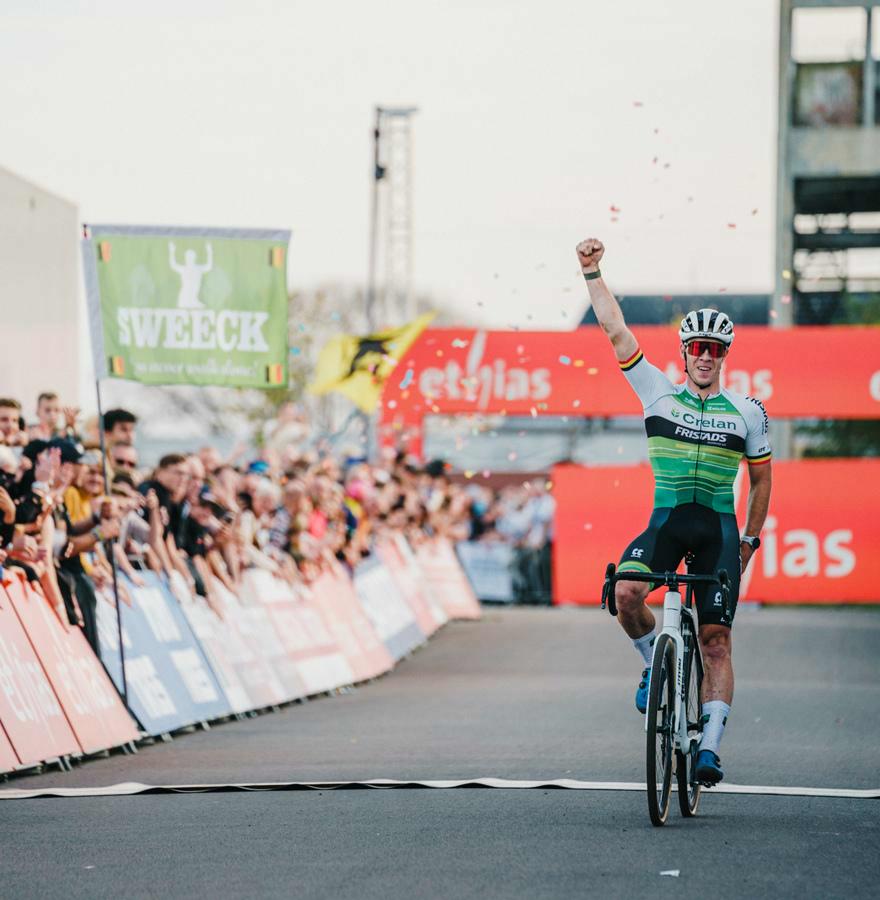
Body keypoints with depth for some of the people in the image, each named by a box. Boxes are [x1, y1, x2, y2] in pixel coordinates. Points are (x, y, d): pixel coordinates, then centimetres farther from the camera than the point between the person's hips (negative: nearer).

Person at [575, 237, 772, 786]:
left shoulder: (747, 412, 6)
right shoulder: (660, 394, 5)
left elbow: (761, 478, 14)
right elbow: (616, 331, 1)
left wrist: (750, 539, 12)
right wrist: (593, 273, -4)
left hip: (718, 529, 0)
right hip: (666, 520, 0)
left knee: (716, 640, -6)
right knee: (626, 593, -27)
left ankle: (711, 746, -7)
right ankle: (654, 660, 3)